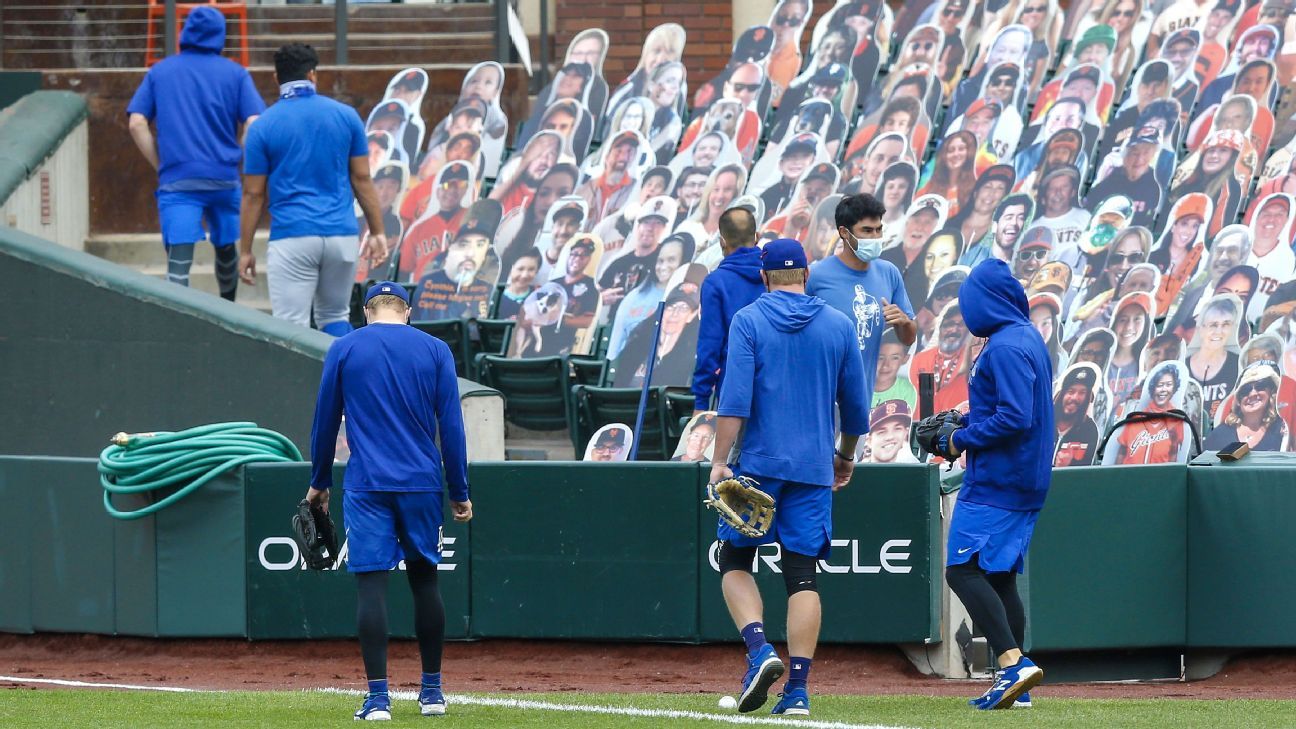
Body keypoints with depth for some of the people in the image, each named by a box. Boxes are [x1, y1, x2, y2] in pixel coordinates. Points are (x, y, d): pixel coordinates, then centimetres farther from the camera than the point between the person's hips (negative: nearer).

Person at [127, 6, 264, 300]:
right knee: (225, 248, 21)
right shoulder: (235, 74, 4)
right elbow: (253, 125, -6)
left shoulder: (160, 72, 7)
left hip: (177, 181, -1)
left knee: (178, 262, -9)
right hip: (224, 178, 1)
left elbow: (137, 124, -1)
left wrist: (160, 165, 6)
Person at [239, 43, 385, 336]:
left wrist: (245, 251, 7)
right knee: (336, 317, 18)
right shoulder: (345, 116, 4)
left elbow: (253, 194, 1)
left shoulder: (264, 126, -1)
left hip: (292, 236, -3)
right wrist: (377, 232, 13)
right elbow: (362, 179, 6)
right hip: (342, 235, 3)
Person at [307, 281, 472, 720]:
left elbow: (325, 421, 7)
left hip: (366, 486, -2)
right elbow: (451, 425, 3)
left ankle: (378, 697, -12)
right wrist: (459, 494, 8)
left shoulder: (344, 350, 2)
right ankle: (432, 691, 18)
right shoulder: (435, 351, 4)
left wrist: (319, 482, 18)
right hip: (421, 483, 2)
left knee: (371, 585, -5)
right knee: (424, 579, 13)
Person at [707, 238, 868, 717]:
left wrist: (720, 462, -15)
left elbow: (735, 398, -12)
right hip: (814, 469, 3)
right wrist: (845, 456, 29)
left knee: (734, 561, 9)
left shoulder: (749, 321, -2)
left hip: (759, 463, -3)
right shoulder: (838, 326, 8)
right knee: (802, 574, 3)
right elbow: (855, 404, 13)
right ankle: (798, 690, -4)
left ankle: (760, 650, -15)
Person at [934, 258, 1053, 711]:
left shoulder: (1004, 348, -17)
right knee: (999, 576, 14)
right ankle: (1013, 683, 13)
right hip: (1025, 482, 10)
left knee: (963, 569, -14)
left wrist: (961, 440, -13)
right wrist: (965, 424, 14)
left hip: (995, 482, -10)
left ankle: (1012, 663, -26)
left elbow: (1014, 418, -24)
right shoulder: (1028, 338, 15)